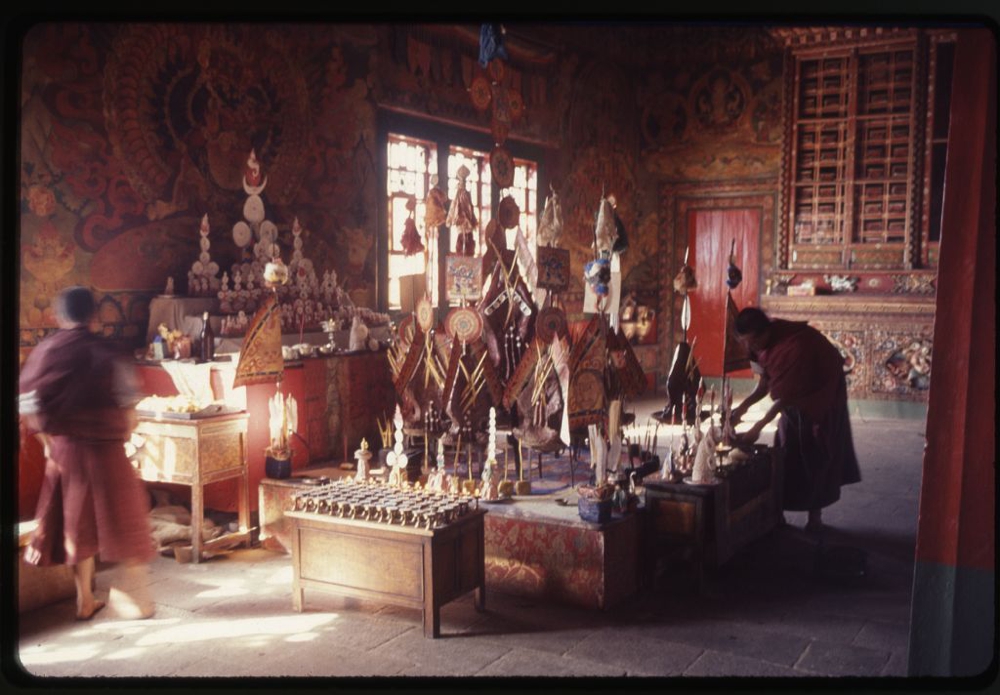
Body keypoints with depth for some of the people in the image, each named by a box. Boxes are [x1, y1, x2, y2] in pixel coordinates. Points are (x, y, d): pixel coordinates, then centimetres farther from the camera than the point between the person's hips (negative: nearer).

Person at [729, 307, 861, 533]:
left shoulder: (796, 345, -37)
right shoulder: (764, 341, -14)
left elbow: (785, 395, -32)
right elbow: (766, 381, -4)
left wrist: (758, 427, -32)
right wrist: (744, 406, -18)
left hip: (820, 397, -7)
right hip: (795, 398, 7)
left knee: (814, 455, -2)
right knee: (787, 454, 6)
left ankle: (815, 515, 8)